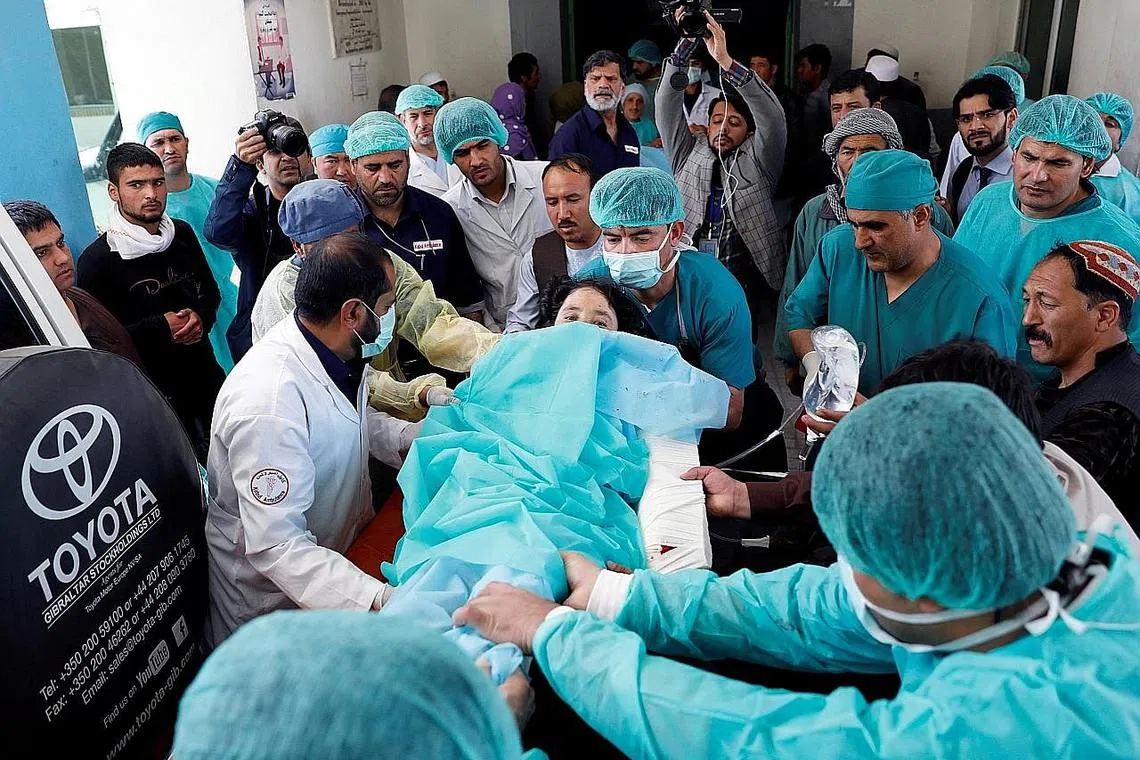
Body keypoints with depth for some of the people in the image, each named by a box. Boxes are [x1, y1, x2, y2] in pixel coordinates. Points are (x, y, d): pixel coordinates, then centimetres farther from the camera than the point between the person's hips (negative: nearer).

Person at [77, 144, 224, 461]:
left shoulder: (182, 233, 3)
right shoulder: (96, 259, -12)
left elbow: (210, 292, 15)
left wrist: (200, 317, -6)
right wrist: (161, 328, -17)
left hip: (205, 375, 5)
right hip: (154, 392, -5)